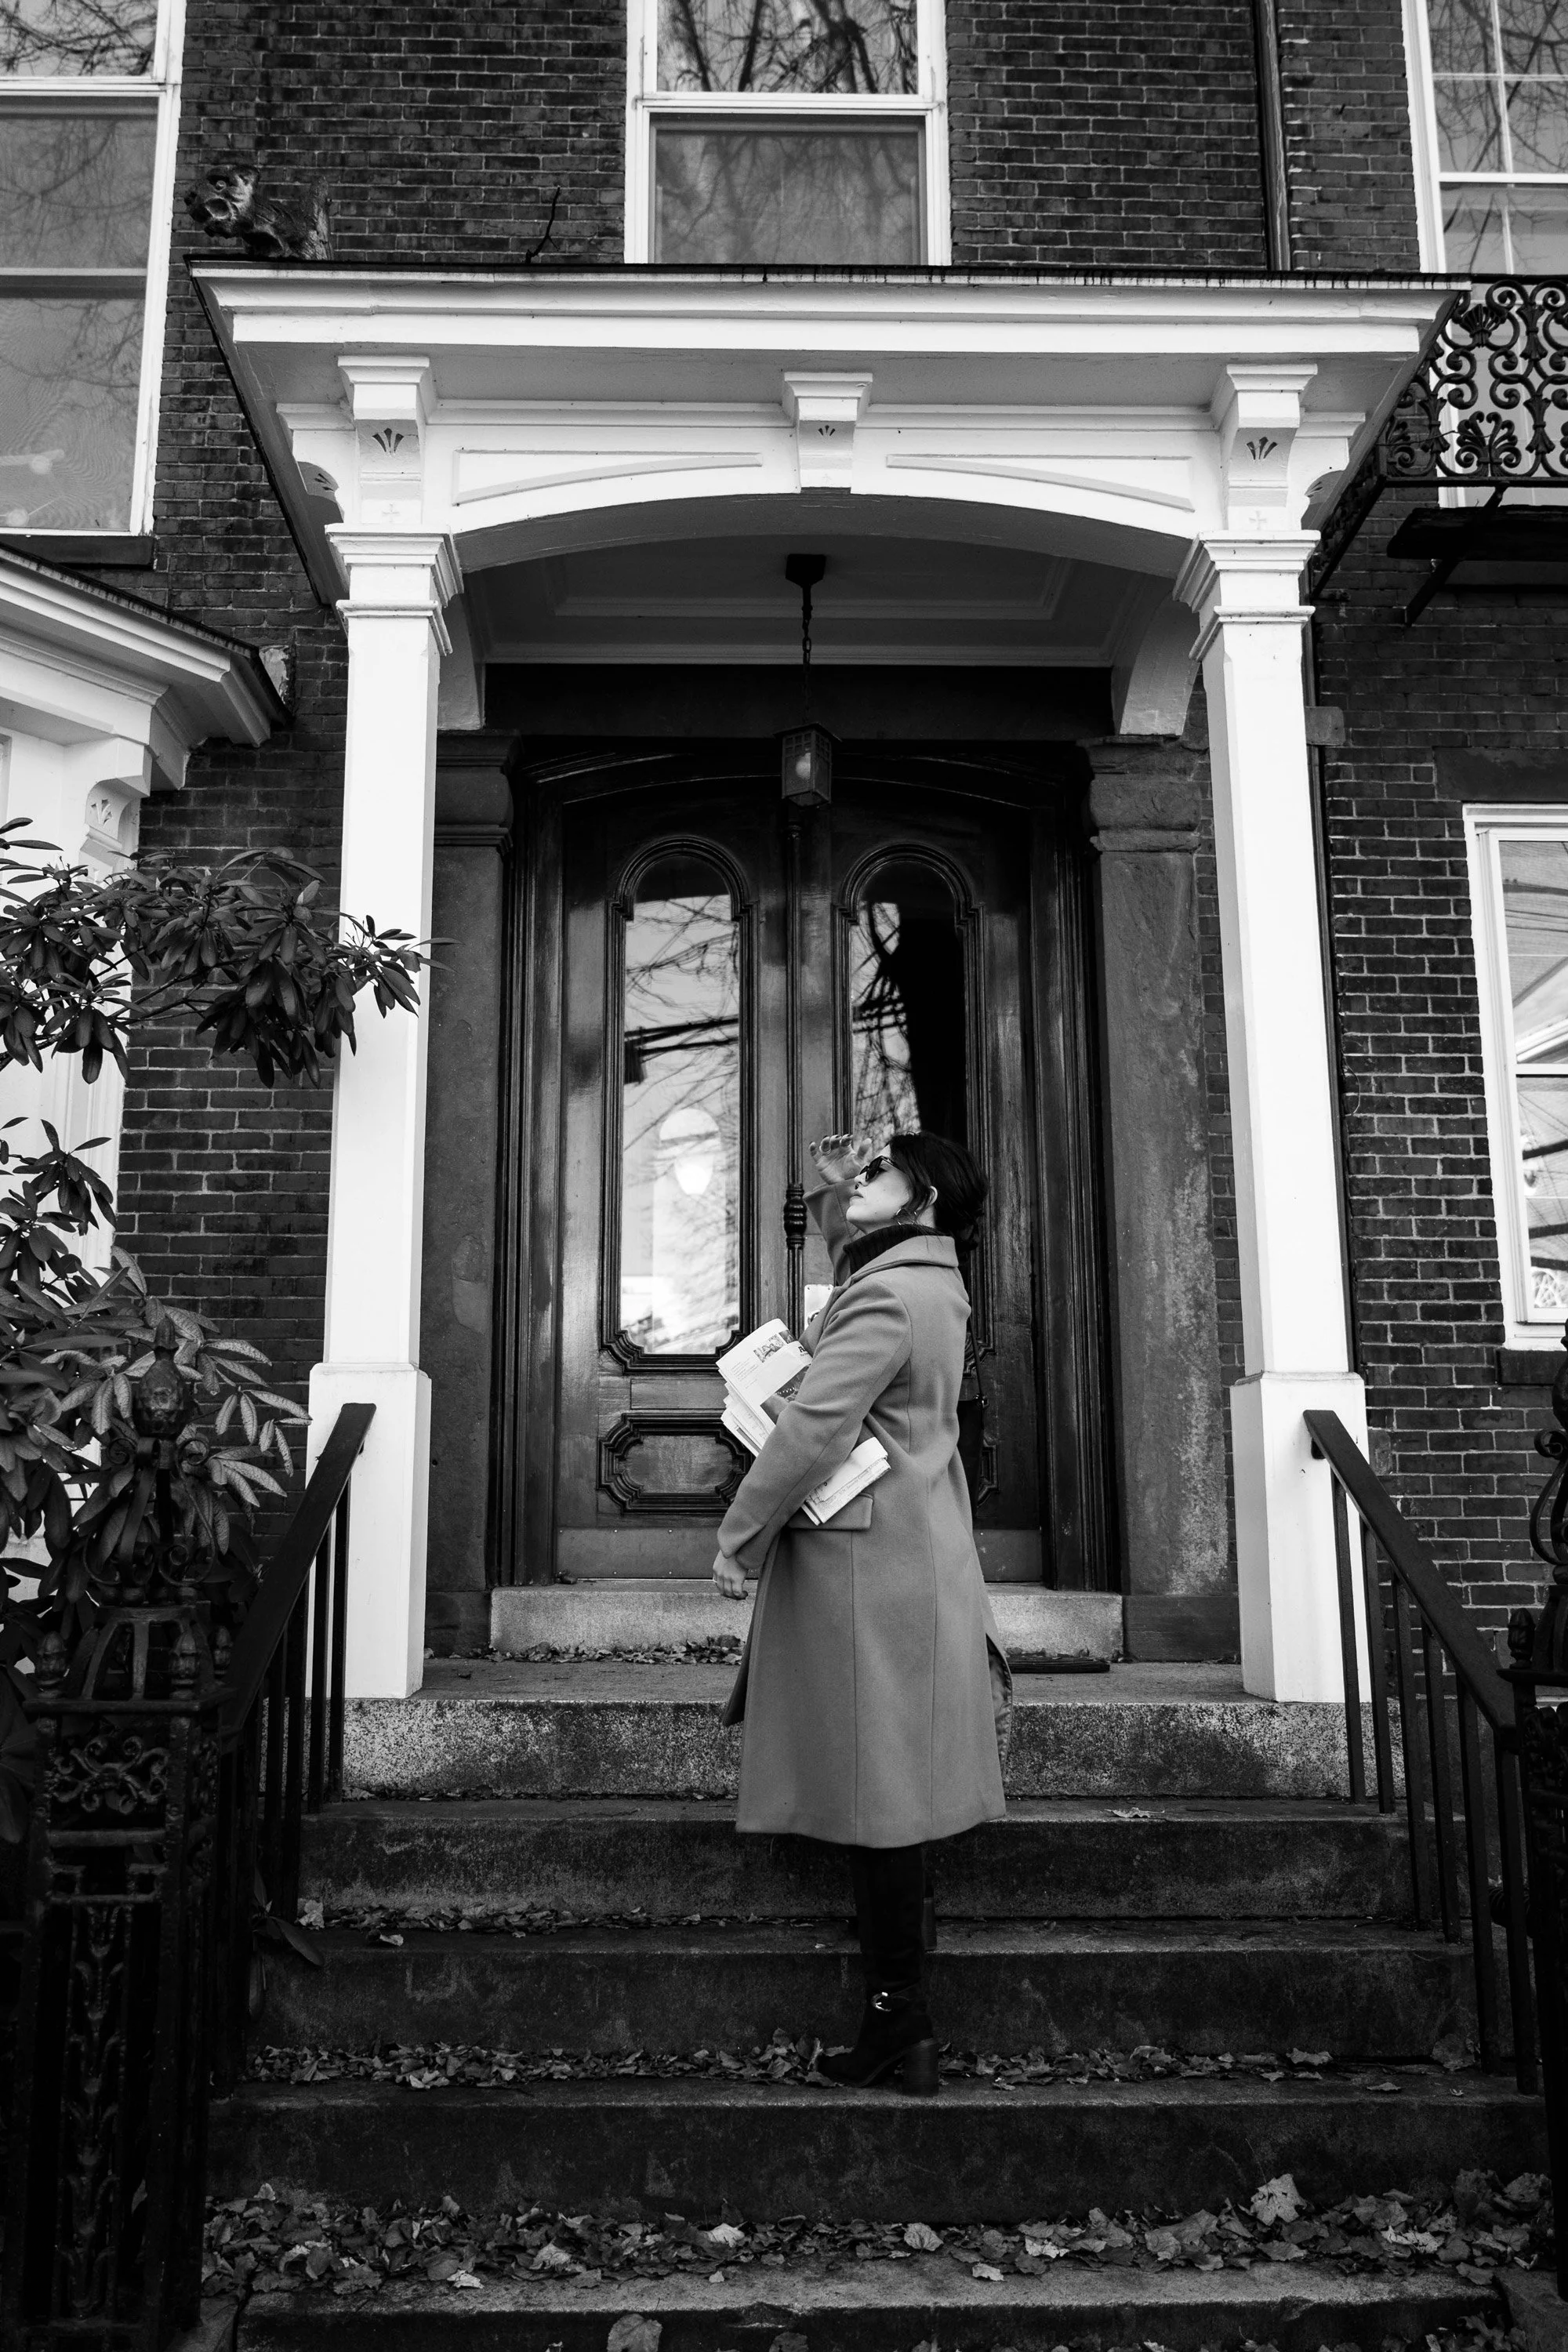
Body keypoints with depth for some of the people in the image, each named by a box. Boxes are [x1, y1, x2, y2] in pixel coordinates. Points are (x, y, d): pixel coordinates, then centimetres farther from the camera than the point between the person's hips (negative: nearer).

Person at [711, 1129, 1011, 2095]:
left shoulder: (884, 1299, -17)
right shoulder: (931, 1282, 13)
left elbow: (812, 1430, -22)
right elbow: (846, 1240, 34)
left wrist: (739, 1538, -14)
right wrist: (834, 1192, 16)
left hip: (866, 1571, -10)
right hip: (919, 1557, 10)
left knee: (875, 1790, -3)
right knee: (891, 1788, 17)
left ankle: (900, 2019, 5)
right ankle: (904, 2017, 29)